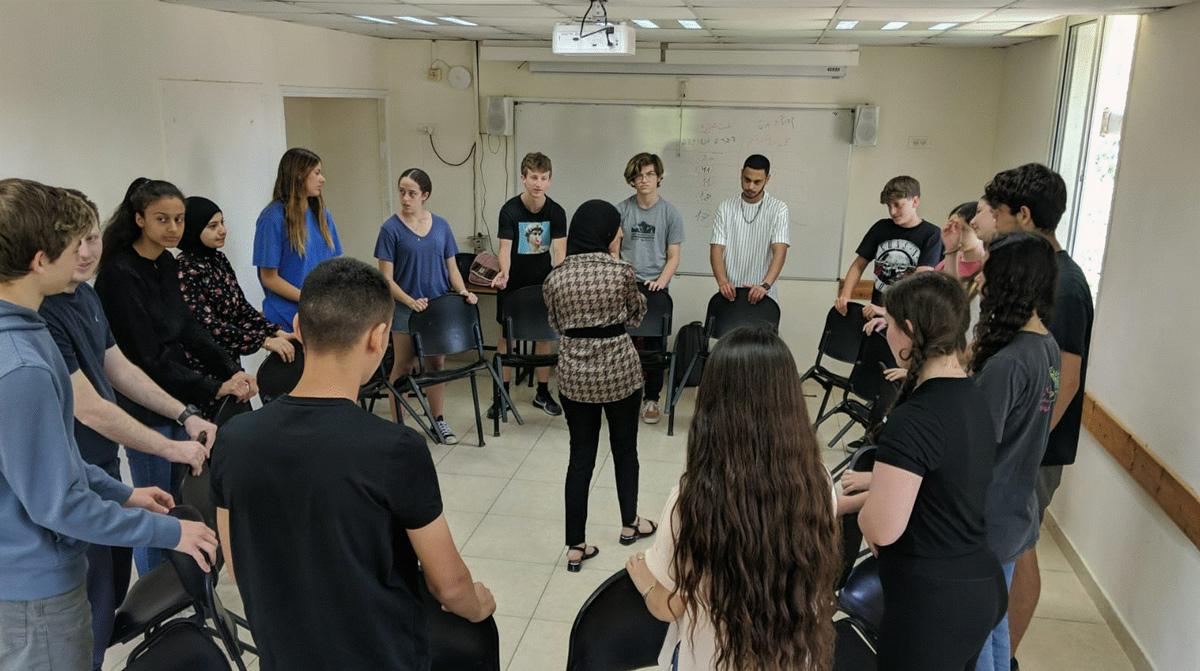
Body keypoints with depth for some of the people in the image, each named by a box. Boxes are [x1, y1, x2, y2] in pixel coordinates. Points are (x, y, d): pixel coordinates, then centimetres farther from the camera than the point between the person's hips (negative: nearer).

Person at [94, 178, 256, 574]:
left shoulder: (166, 263, 4)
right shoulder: (120, 274, -20)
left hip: (177, 397, 8)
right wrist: (214, 389, -21)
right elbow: (148, 357, -22)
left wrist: (232, 371, -7)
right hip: (144, 405, -8)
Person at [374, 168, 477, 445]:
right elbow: (386, 278, -10)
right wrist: (411, 301, -22)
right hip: (406, 308, -3)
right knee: (403, 365, 7)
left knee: (437, 363, 13)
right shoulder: (391, 228, -8)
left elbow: (451, 267, 8)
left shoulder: (441, 225, 3)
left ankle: (438, 419, 27)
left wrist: (463, 292, -9)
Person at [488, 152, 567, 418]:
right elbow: (505, 247, -19)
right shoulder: (510, 210, -14)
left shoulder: (556, 212, -8)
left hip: (542, 282, 2)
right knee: (506, 336, 5)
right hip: (513, 283, -2)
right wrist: (504, 273, -39)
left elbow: (559, 249, -14)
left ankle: (542, 392, 21)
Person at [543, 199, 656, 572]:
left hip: (574, 374, 2)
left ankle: (576, 546, 13)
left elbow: (558, 326, 9)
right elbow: (636, 316, 5)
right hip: (619, 370, -2)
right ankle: (629, 525, 37)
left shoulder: (555, 277, -3)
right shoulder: (621, 271, -12)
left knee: (580, 457, 10)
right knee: (625, 448, 18)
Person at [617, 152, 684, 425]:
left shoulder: (670, 213, 1)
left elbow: (673, 256, 2)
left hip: (654, 288, -1)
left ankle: (651, 399, 15)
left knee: (653, 344, 4)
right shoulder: (621, 210, 3)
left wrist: (661, 280, -14)